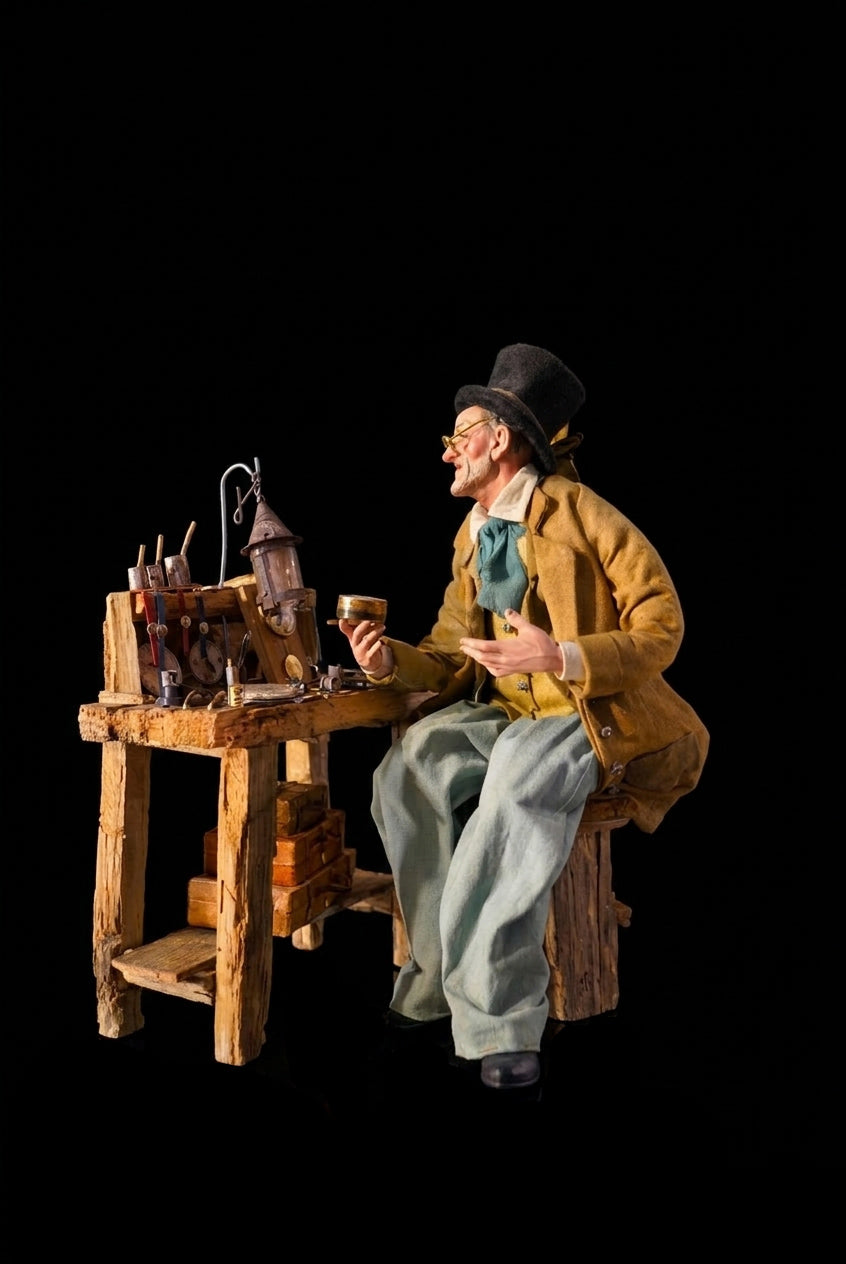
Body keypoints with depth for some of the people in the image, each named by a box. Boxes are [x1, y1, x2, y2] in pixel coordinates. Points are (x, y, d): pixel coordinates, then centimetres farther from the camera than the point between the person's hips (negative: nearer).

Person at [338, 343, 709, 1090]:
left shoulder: (579, 513, -9)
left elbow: (661, 626, -12)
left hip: (589, 716, -6)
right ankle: (443, 979, -12)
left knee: (520, 780, -36)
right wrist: (392, 660, -8)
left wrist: (559, 657, -27)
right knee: (409, 768, -21)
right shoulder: (472, 536, 13)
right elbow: (456, 654, 13)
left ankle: (493, 1006, -25)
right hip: (500, 713, 6)